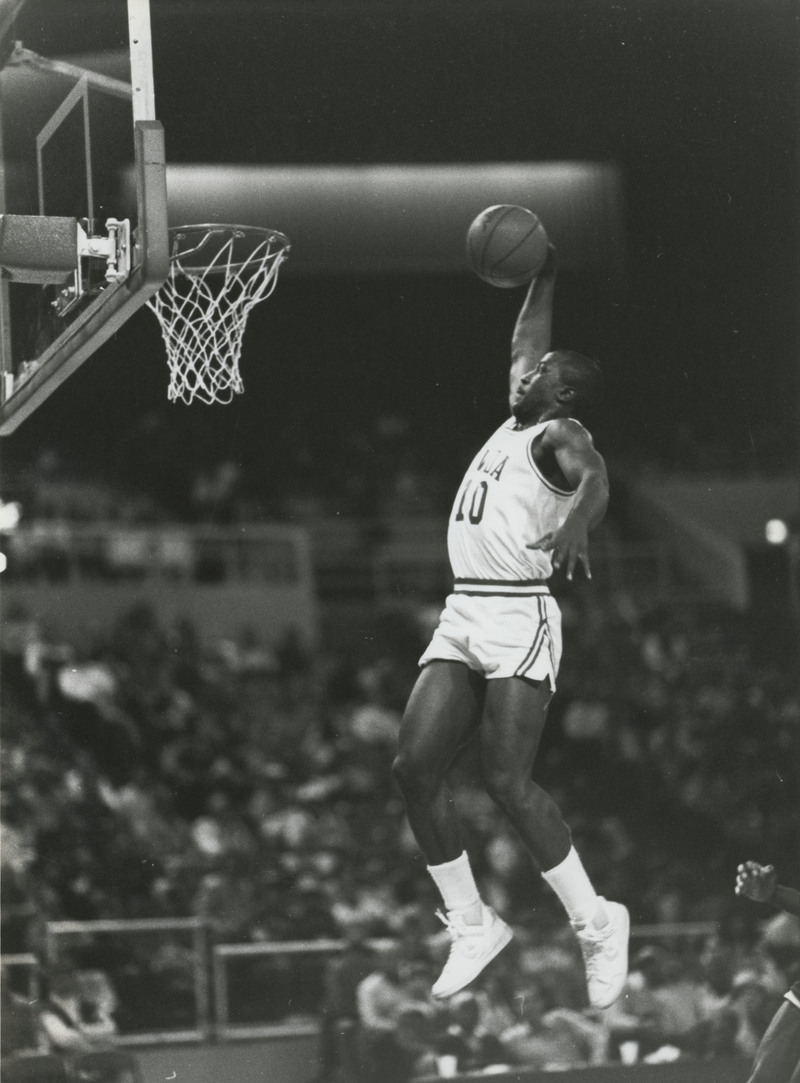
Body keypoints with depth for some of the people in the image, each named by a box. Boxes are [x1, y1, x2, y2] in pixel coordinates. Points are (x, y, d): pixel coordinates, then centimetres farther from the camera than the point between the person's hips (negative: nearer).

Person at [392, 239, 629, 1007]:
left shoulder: (560, 435, -5)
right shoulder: (516, 423, 20)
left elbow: (594, 478, -28)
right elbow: (525, 341, 37)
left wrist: (576, 525, -47)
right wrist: (542, 276, 39)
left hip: (517, 618, -8)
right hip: (462, 617, 9)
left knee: (506, 779, -16)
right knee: (415, 766, -2)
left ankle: (595, 923, -4)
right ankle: (471, 925, 6)